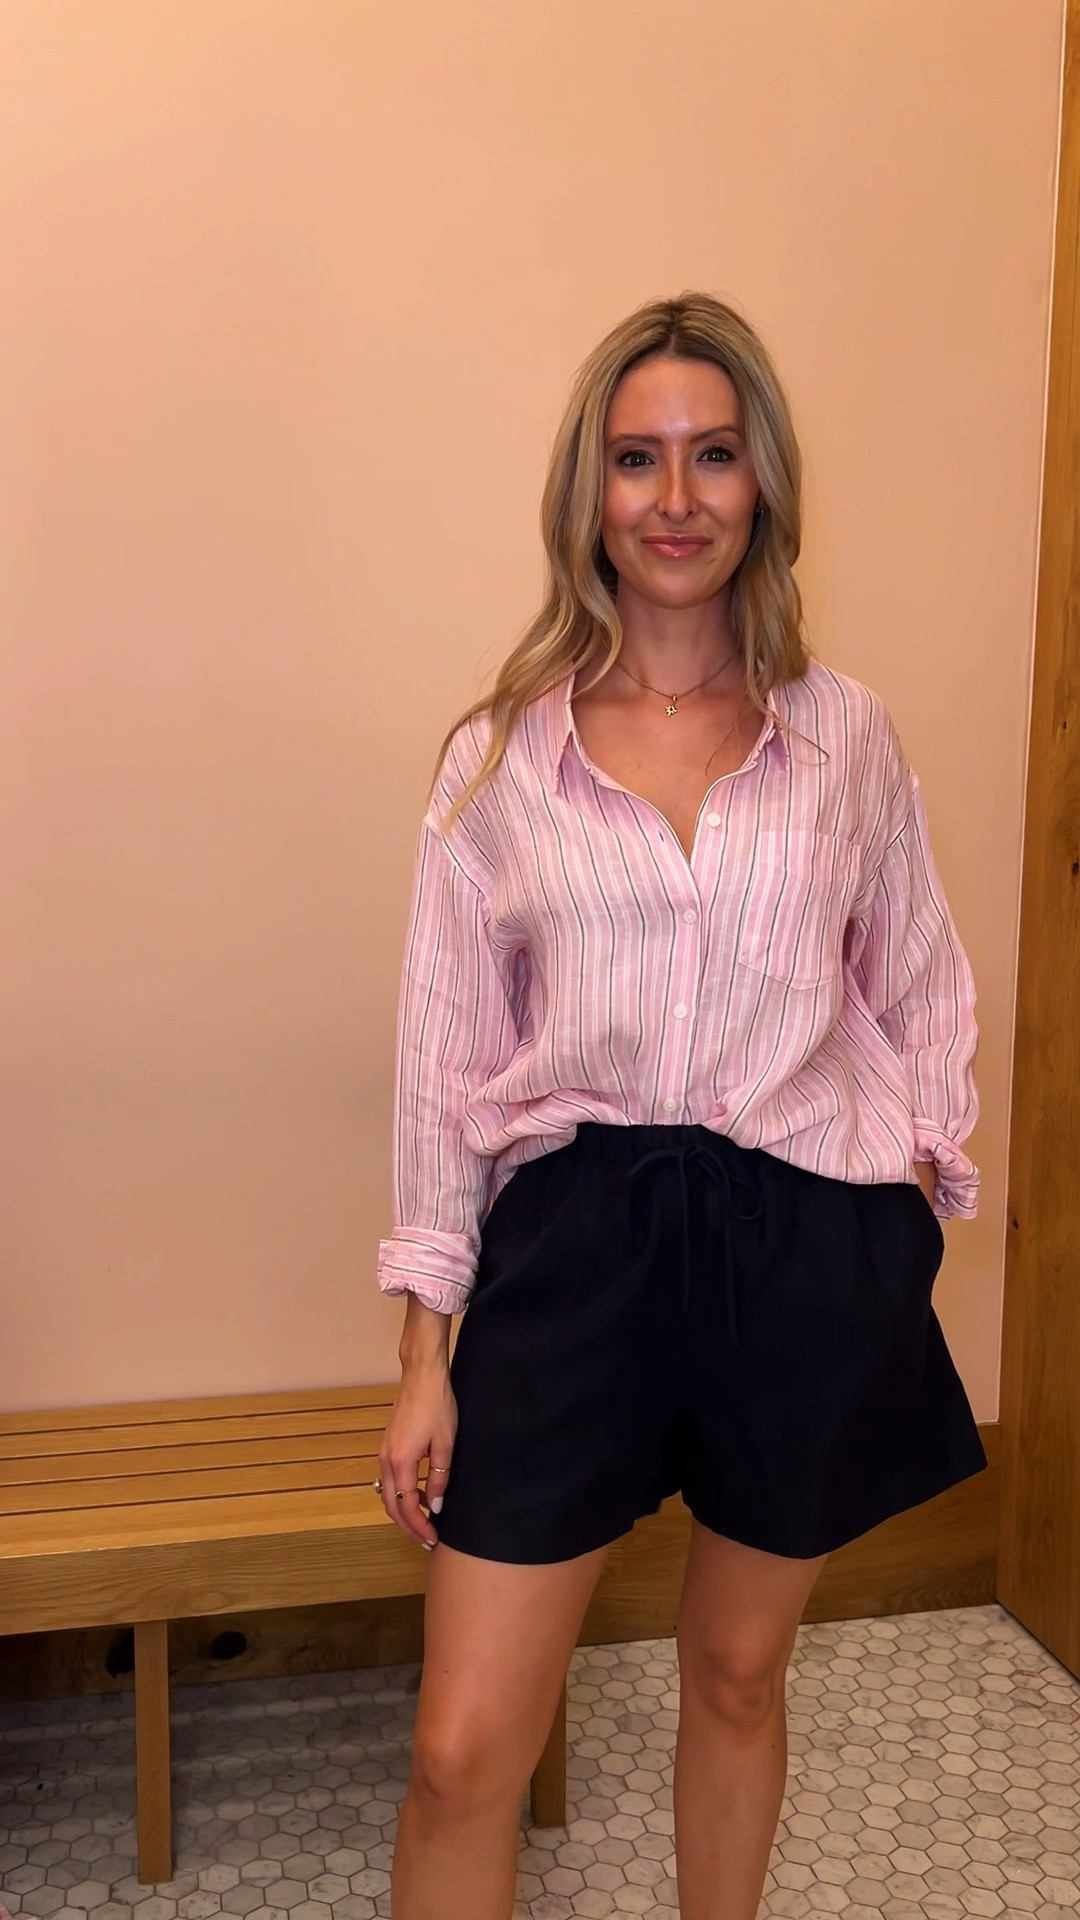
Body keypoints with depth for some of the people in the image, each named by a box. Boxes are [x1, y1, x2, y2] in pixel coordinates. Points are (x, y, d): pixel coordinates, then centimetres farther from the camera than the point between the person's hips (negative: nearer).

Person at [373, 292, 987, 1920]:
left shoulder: (844, 734, 3)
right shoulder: (502, 754, 0)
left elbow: (921, 997, 11)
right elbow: (446, 1056, 2)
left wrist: (916, 1206, 2)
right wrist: (427, 1356, 1)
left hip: (804, 1251, 1)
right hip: (576, 1240, -1)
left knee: (737, 1673, 20)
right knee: (462, 1754, 0)